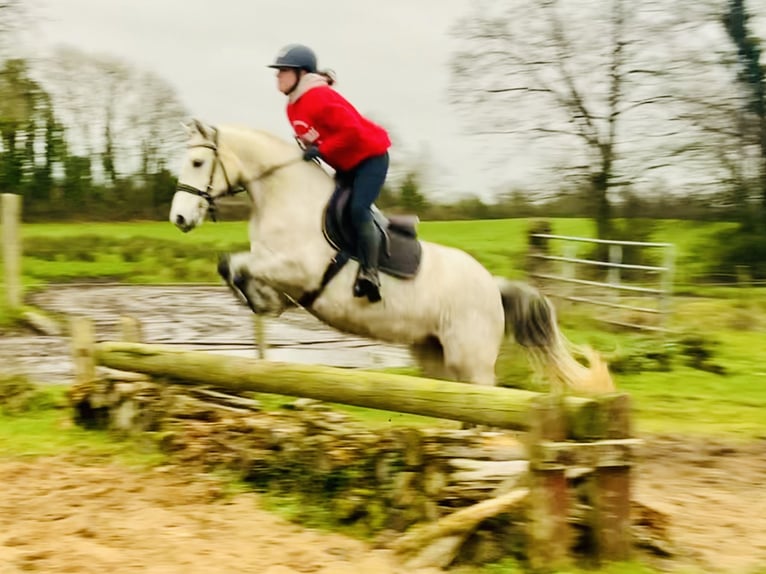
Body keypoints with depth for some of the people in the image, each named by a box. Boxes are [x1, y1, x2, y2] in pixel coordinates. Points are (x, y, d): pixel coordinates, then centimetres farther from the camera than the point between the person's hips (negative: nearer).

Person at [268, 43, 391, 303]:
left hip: (370, 157, -10)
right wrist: (310, 150, -1)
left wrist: (320, 150, -26)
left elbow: (351, 131, -30)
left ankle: (370, 273, -22)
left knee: (358, 209, -24)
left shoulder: (320, 98, -24)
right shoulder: (293, 107, 5)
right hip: (345, 166, 10)